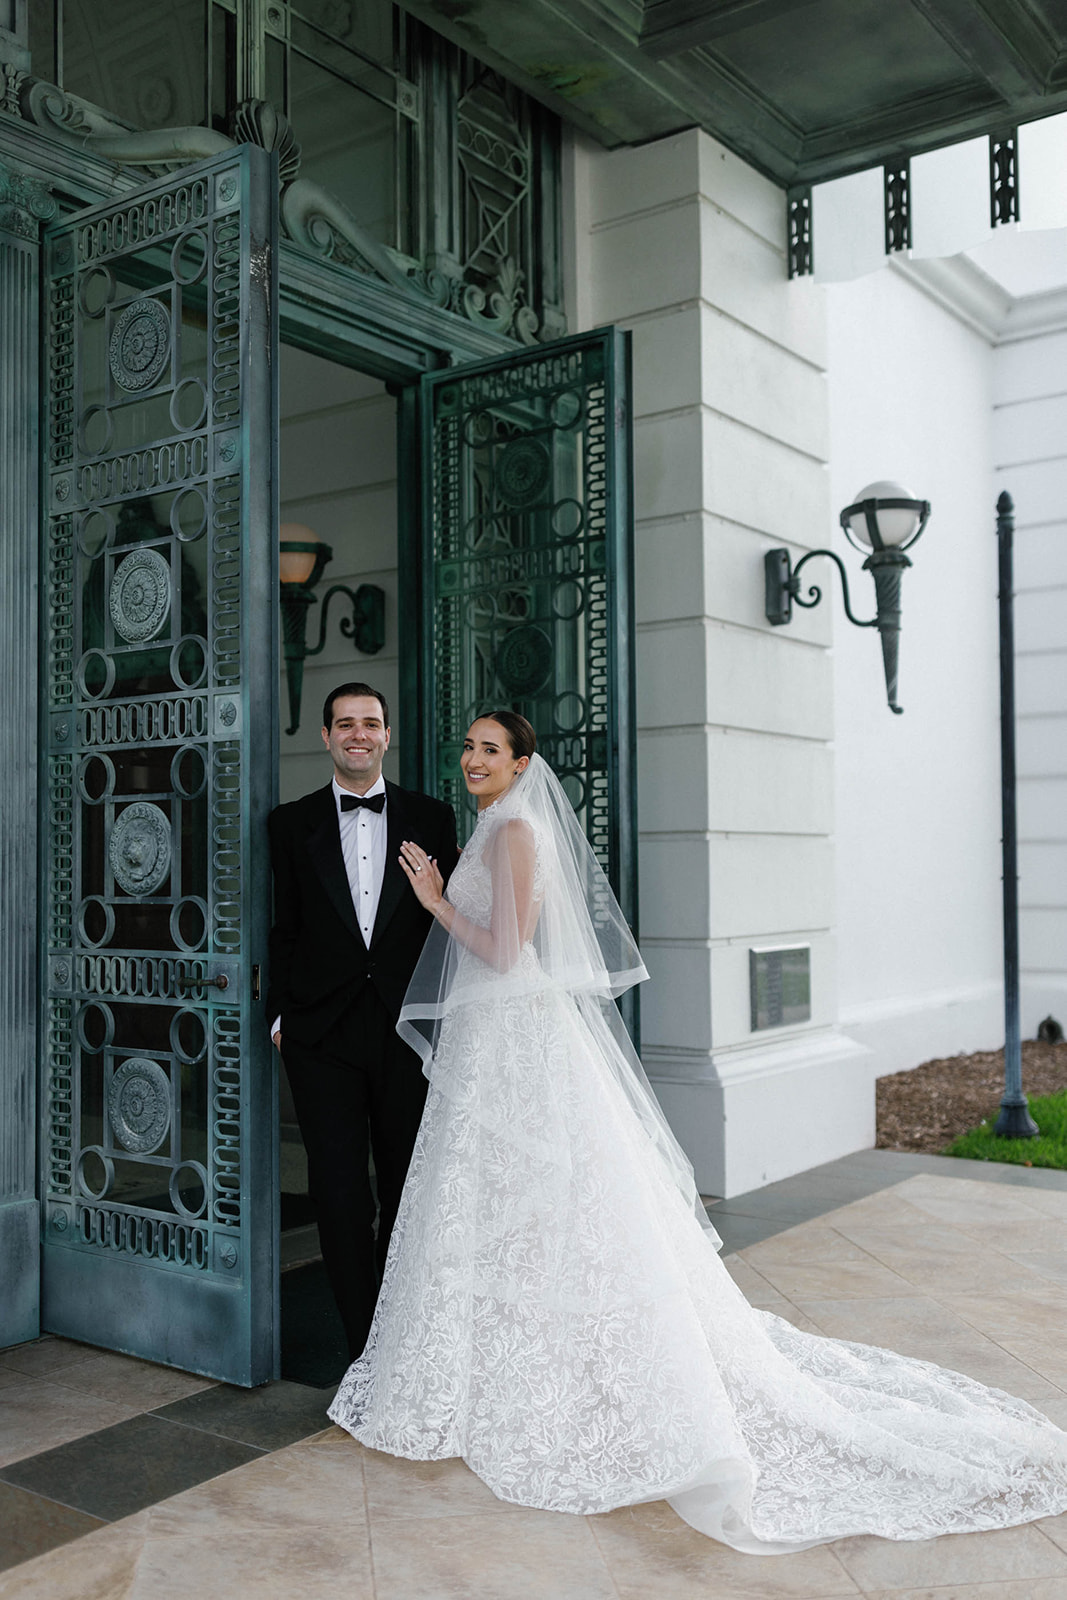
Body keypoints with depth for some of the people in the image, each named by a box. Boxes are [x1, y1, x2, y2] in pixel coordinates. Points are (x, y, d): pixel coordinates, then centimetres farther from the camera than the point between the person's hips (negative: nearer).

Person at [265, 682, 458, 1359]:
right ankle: (368, 1348, 11)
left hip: (409, 1026, 1)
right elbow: (286, 928, 7)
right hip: (322, 1032, 0)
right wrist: (281, 1014, 1)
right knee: (339, 1192, 0)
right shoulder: (293, 822, 7)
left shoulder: (431, 817, 6)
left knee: (408, 1188, 10)